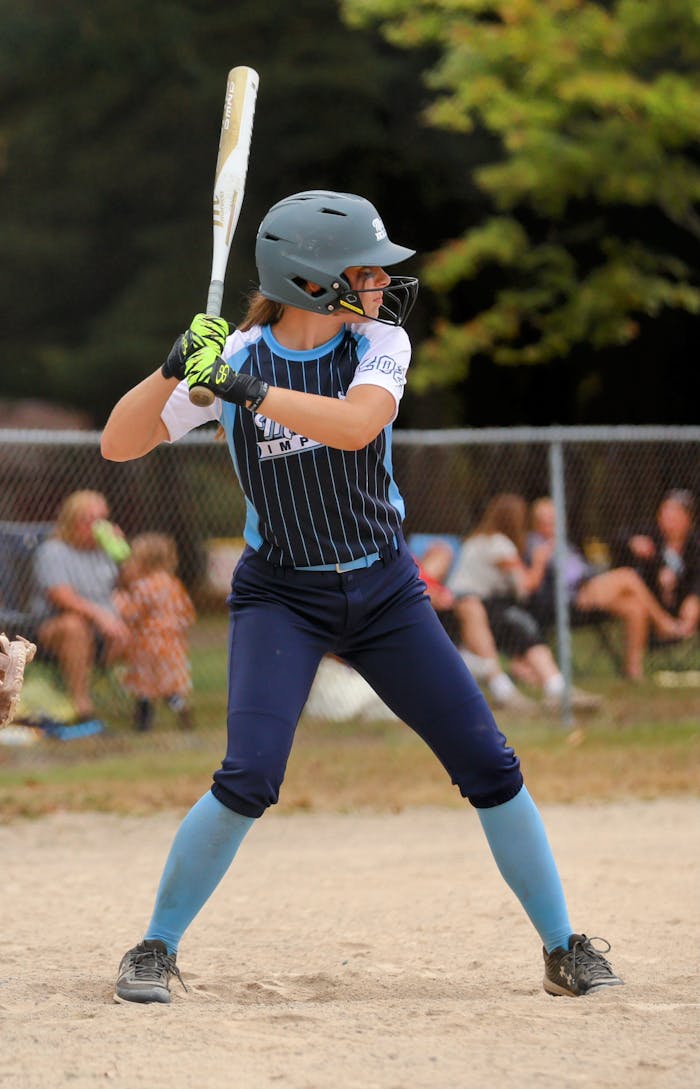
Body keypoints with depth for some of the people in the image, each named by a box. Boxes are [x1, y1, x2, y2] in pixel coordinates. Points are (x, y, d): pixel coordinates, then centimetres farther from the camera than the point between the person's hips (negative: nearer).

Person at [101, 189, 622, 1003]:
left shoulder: (379, 344, -6)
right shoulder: (236, 355, -10)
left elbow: (357, 424, -27)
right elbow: (118, 444, -13)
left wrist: (242, 388, -35)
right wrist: (174, 368, -29)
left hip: (386, 594, 3)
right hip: (281, 597, -3)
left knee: (489, 766, -1)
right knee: (248, 779, -20)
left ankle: (563, 948, 13)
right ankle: (156, 949, -2)